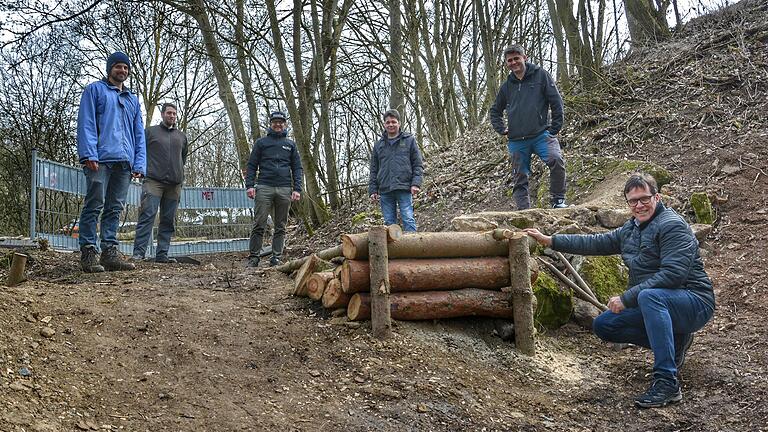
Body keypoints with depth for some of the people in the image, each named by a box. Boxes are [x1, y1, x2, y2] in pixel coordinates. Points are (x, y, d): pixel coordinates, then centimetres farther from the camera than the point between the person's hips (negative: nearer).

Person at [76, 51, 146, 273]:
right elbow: (86, 123, -2)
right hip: (100, 159, -5)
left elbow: (139, 133, 20)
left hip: (124, 162, 5)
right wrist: (89, 154, -15)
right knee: (94, 205, -9)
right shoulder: (94, 90, 10)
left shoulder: (133, 99, 26)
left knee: (115, 209, 4)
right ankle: (88, 252, -7)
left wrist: (139, 163, 7)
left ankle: (110, 252, 5)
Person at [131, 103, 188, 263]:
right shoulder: (150, 131, 9)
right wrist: (145, 168, 1)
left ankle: (162, 254, 7)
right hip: (153, 181, -4)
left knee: (168, 220, 3)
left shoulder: (181, 136, 19)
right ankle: (138, 252, -15)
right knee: (147, 216, -13)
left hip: (174, 184, 4)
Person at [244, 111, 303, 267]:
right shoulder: (261, 142, 12)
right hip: (264, 188, -2)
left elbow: (297, 168, 13)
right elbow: (252, 165, 9)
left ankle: (277, 258, 6)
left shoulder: (290, 144, 17)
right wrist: (249, 185, -5)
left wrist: (297, 189, 1)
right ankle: (254, 257, -5)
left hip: (285, 190, 2)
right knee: (259, 225, -8)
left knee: (280, 227, 3)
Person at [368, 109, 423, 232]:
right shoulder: (378, 145, 16)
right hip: (385, 191, 3)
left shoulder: (409, 140, 8)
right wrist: (373, 190, 7)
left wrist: (416, 183, -9)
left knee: (408, 219, -8)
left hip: (404, 189, -3)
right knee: (389, 223, 4)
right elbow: (373, 170, 16)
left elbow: (417, 165, 4)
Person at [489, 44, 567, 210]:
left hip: (541, 134, -4)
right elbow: (495, 110, 28)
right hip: (516, 141, 4)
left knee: (556, 160, -27)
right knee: (519, 178, 3)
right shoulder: (507, 86, 14)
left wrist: (555, 127, -4)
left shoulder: (540, 75, 4)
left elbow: (556, 101, 2)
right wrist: (501, 129, 12)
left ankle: (558, 200, -12)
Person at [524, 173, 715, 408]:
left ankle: (667, 382, -37)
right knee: (603, 325, 3)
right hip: (655, 306, 9)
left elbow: (673, 274, -27)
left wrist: (626, 298, -26)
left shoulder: (672, 226, -17)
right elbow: (596, 243, 19)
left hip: (695, 303, -9)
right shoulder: (631, 229, 11)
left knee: (649, 295, -39)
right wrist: (550, 240, 15)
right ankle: (674, 340, 11)